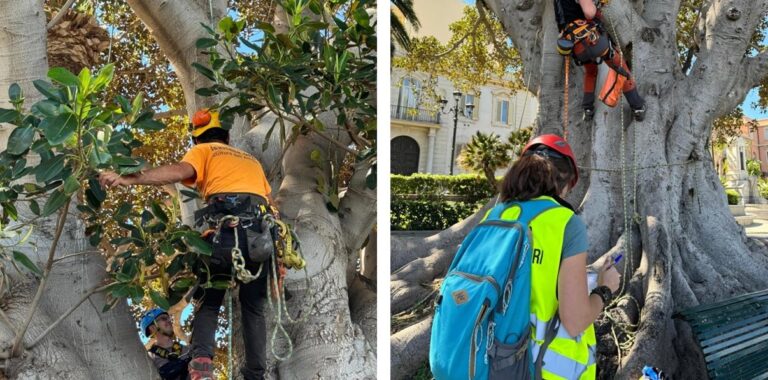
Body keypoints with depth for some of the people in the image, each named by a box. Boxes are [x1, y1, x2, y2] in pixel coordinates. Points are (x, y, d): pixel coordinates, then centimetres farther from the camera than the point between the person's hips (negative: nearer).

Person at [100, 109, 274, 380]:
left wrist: (127, 179, -11)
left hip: (226, 226, -3)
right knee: (254, 308, 12)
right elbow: (272, 203, 28)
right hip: (262, 230, 4)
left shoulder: (204, 151, 19)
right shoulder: (251, 160, 34)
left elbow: (180, 171, -4)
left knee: (208, 303, 8)